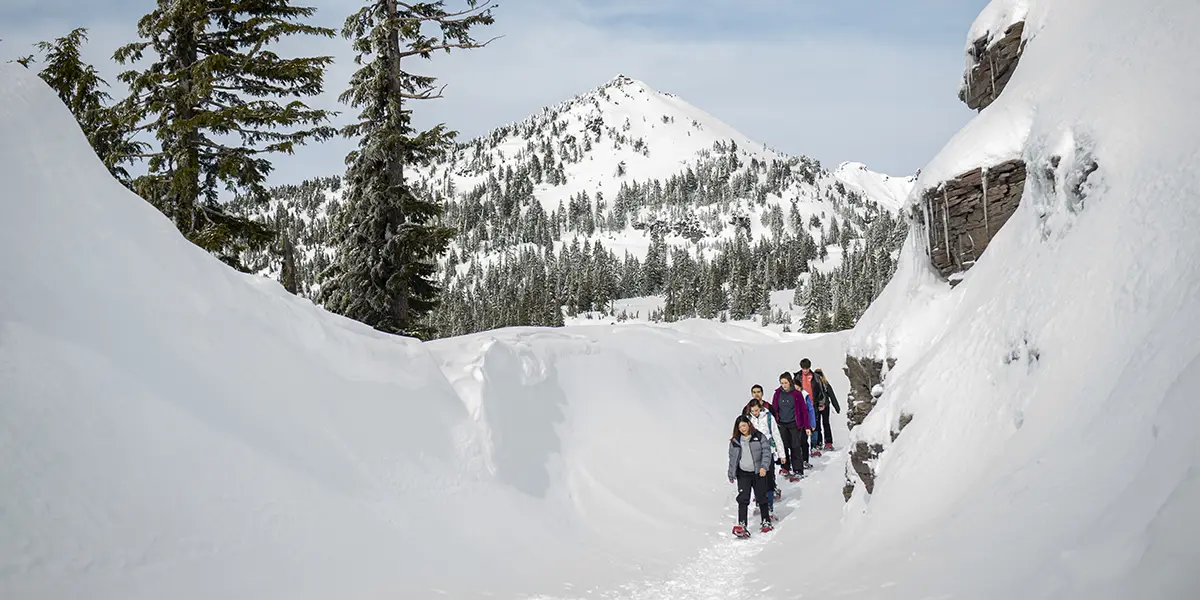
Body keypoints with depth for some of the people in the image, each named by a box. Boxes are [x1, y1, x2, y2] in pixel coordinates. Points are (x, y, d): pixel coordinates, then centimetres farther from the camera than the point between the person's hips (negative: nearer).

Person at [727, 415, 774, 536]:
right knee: (743, 499, -10)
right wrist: (731, 475, 14)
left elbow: (766, 451, -5)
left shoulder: (759, 437, -2)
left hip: (759, 472, -1)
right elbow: (732, 458, 12)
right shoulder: (735, 441, 5)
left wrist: (764, 467, -18)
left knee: (761, 497, 9)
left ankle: (766, 522, 26)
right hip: (743, 473, 1)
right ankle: (741, 525, -13)